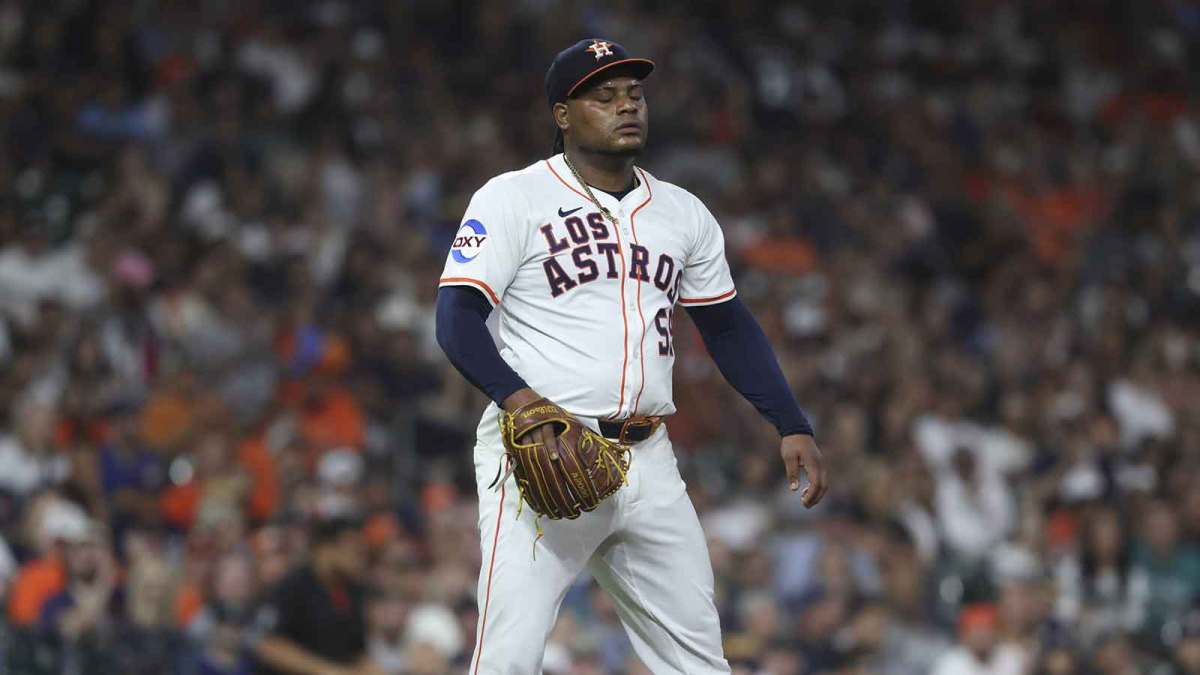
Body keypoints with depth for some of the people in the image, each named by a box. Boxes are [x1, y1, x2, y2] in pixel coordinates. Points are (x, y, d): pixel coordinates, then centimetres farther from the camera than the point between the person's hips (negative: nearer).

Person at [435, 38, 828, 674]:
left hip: (647, 461, 6)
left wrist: (792, 427, 12)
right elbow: (457, 318, -10)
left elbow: (729, 328, 22)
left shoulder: (683, 212, 15)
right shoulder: (512, 200, -2)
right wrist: (516, 395, -28)